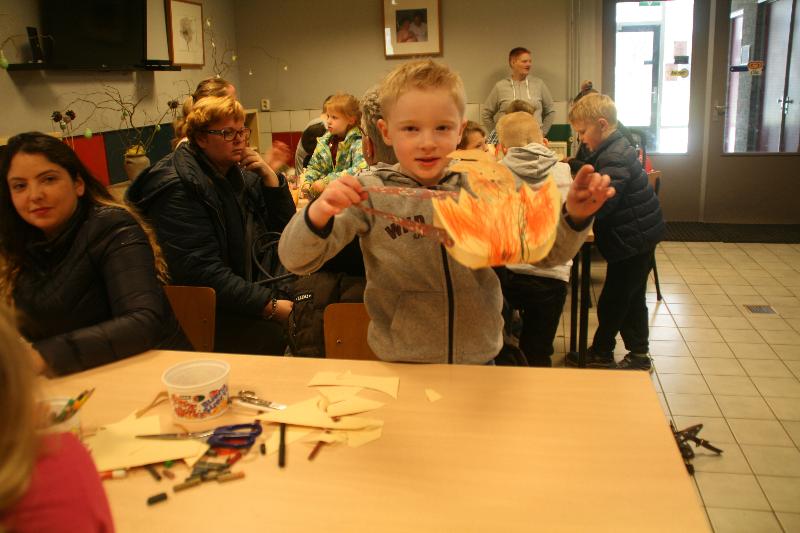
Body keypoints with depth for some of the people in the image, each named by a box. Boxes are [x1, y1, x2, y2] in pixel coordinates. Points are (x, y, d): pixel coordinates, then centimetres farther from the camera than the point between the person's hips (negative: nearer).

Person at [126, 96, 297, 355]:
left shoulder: (240, 173, 9)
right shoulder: (177, 187, -14)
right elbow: (201, 271, -23)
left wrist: (270, 176, -2)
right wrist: (271, 306, -27)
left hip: (251, 288, 8)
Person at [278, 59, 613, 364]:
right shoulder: (371, 192, -11)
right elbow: (296, 260, -14)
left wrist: (574, 215, -19)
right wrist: (319, 213, -34)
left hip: (479, 358, 3)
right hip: (400, 365, -2)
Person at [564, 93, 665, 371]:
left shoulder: (615, 158, -24)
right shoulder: (614, 149, 9)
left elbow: (600, 205, -29)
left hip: (633, 238, -10)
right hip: (637, 234, 10)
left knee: (612, 299, 4)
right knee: (631, 297, 18)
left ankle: (600, 353, 19)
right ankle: (639, 353, 29)